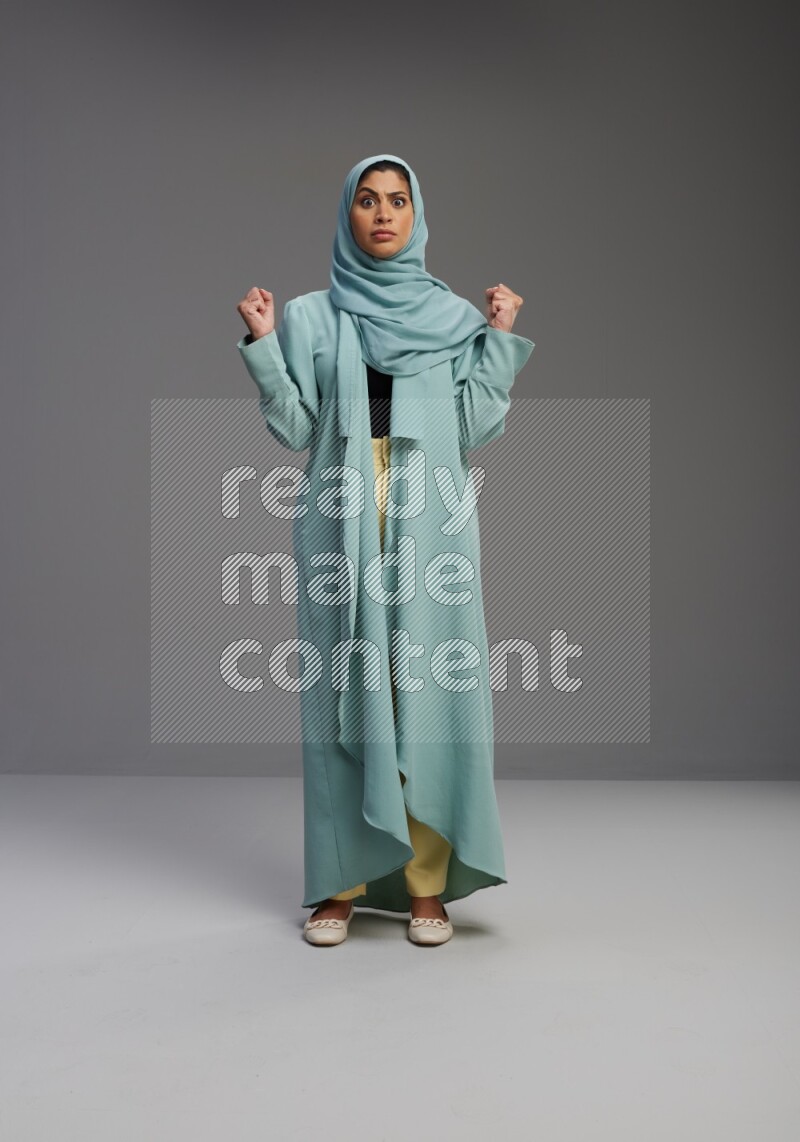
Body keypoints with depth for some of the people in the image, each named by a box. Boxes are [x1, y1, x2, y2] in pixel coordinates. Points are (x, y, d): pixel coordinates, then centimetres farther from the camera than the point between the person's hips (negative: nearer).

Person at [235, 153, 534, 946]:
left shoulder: (455, 316, 12)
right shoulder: (310, 317, 11)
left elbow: (476, 427, 4)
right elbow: (295, 429, 4)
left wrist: (500, 338, 0)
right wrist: (261, 343, -4)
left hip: (431, 524, 0)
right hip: (341, 523, 0)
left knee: (427, 687, -1)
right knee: (343, 689, 0)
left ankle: (427, 883, 9)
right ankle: (342, 881, 10)